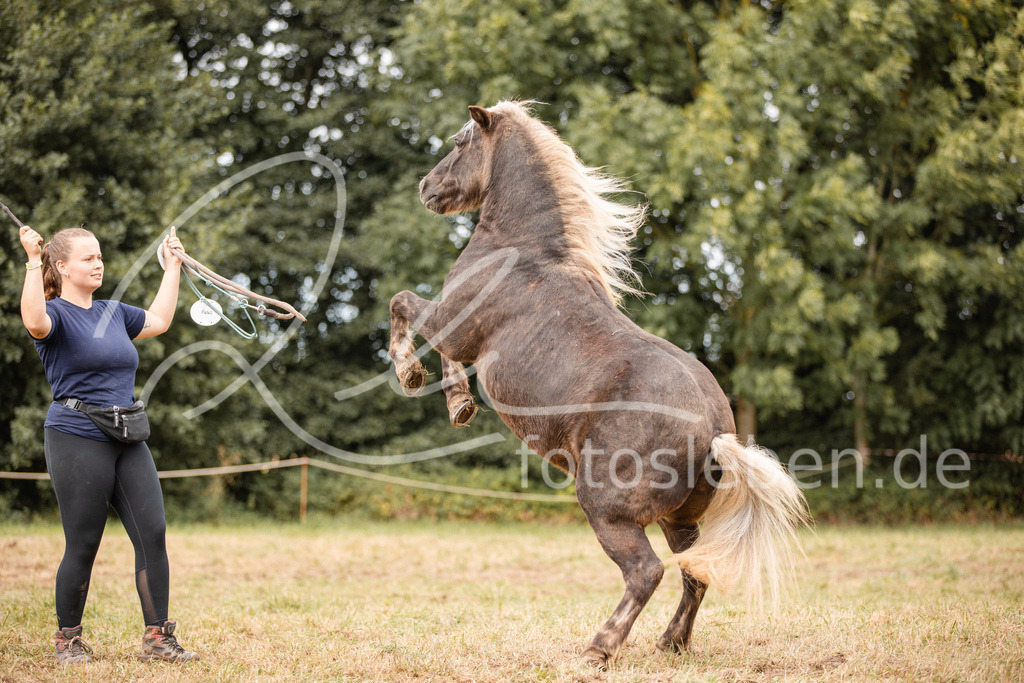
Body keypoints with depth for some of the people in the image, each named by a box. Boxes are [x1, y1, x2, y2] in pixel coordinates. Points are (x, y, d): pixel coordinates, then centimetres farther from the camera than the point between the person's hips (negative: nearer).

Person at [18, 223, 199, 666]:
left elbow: (159, 320, 32)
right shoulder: (56, 314, -4)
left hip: (127, 442, 7)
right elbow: (34, 321, -28)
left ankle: (157, 638, 4)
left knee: (152, 533, -2)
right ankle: (68, 640, 13)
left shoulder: (113, 313, 17)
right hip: (76, 441, -6)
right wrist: (33, 260, -31)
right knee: (83, 546, -3)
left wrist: (172, 266, 34)